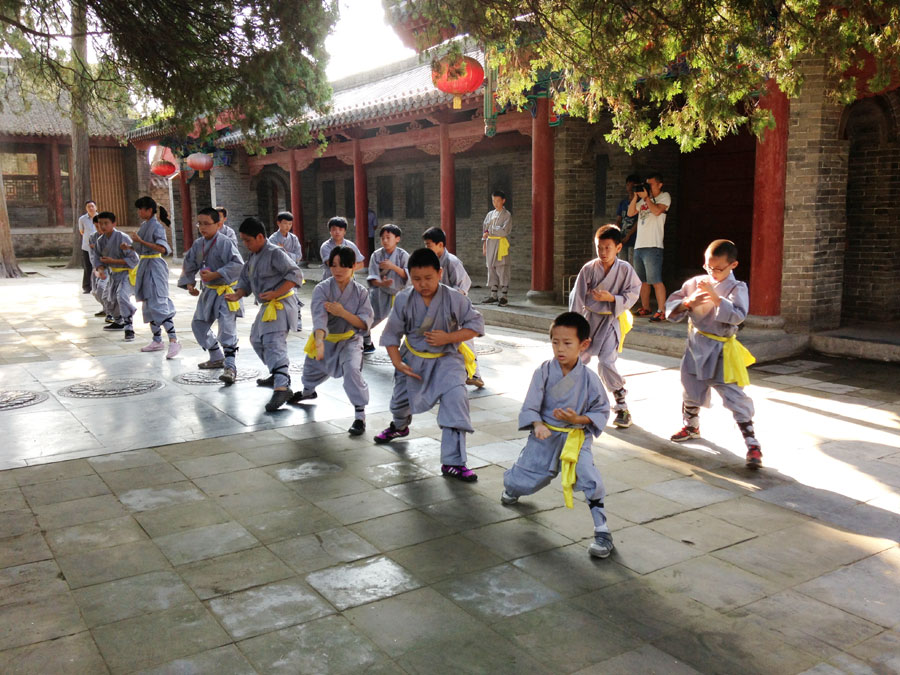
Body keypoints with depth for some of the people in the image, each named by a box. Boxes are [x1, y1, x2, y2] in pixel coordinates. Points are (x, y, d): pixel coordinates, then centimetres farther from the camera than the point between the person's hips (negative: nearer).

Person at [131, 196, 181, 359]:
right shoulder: (143, 225, 12)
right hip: (145, 265, 9)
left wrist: (141, 241, -25)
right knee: (148, 305, 14)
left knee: (158, 305, -16)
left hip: (155, 265, -9)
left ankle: (173, 341, -17)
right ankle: (157, 341, 23)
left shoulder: (157, 226, -12)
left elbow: (162, 249, -26)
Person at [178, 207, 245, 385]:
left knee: (227, 327, -17)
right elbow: (189, 264, 17)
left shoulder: (225, 243, -18)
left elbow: (237, 264, -26)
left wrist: (215, 275, -26)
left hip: (226, 291, -8)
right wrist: (189, 284, 6)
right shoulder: (198, 244, 5)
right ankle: (217, 358, 33)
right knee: (199, 325, 17)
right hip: (208, 291, 9)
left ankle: (230, 367, -16)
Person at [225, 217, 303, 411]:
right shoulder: (252, 257, 15)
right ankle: (278, 375, 39)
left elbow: (295, 275, -20)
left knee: (273, 344, -25)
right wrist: (237, 295, -2)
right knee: (257, 339, 24)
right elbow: (245, 281, 18)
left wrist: (275, 294, -25)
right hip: (267, 306, 11)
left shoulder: (275, 253, -14)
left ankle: (282, 387, -38)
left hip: (280, 304, -11)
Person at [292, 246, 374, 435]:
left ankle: (360, 416, -22)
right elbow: (319, 317, -32)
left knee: (352, 369, -30)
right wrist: (319, 341, -50)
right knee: (313, 368, 25)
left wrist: (343, 313, -30)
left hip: (349, 341, -2)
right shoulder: (322, 289, -18)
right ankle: (308, 392, 63)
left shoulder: (360, 292, -14)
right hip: (325, 339, 2)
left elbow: (366, 323, -15)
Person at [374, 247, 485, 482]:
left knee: (455, 398, -26)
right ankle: (399, 427, 63)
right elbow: (391, 334, -4)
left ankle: (453, 461, -20)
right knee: (401, 399, 22)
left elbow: (476, 324, -12)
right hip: (413, 359, 3)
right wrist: (397, 362, -15)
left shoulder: (454, 298, -19)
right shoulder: (404, 300, -13)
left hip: (446, 359, -3)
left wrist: (448, 337, -24)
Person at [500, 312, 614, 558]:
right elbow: (530, 406, -12)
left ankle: (602, 531, -5)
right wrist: (537, 425, -32)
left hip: (576, 438, -1)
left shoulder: (589, 378, -12)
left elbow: (602, 411, -3)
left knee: (590, 479, -21)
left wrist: (579, 419, -20)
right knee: (522, 480, 12)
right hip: (545, 435, 1)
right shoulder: (544, 372, -12)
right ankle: (511, 486, 53)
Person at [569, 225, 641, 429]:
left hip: (611, 320, -3)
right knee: (578, 357, 9)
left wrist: (612, 298, -20)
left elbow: (632, 295, -4)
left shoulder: (625, 270, -8)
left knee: (606, 362, -14)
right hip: (589, 318, 3)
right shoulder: (589, 269, -4)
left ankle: (621, 406, 1)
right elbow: (577, 297, -2)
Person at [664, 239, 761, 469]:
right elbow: (671, 306, -1)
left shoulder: (737, 288, -9)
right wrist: (687, 302, -20)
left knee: (734, 396, -8)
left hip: (721, 350, -5)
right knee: (692, 389, 21)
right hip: (696, 346, 5)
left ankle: (752, 443, -1)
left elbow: (737, 316, -24)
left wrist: (715, 297, -30)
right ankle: (691, 426, 46)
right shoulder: (695, 283, 2)